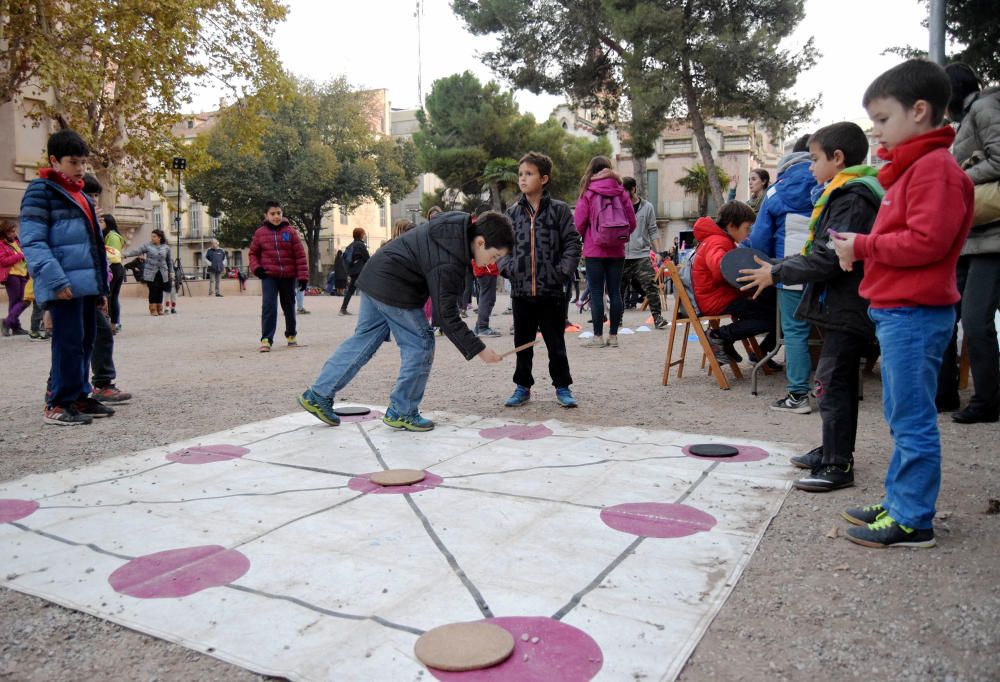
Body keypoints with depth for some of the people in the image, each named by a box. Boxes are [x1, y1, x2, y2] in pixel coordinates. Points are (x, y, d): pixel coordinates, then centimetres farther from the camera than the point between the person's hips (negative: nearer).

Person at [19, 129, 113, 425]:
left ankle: (79, 396, 20)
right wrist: (54, 278, -21)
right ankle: (58, 403, -1)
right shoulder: (41, 190, -2)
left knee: (86, 341, 10)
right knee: (69, 341, -9)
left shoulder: (80, 195, 22)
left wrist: (101, 286, 21)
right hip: (65, 284, -8)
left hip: (86, 283, 8)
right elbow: (32, 240, -11)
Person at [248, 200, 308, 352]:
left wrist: (303, 275, -8)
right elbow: (253, 253, 13)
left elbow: (300, 254, -3)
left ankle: (291, 335, 32)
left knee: (289, 306, 14)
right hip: (269, 276, -1)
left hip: (288, 276, 1)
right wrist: (256, 267, -6)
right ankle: (266, 339, -14)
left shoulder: (290, 231, -1)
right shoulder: (260, 233, 2)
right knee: (268, 306, -14)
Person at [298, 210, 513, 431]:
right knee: (420, 345, -2)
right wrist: (479, 350, -18)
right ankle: (401, 412, 8)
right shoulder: (447, 264, -26)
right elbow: (447, 316, -22)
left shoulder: (460, 223, 0)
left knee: (364, 339, 14)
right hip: (393, 290, -10)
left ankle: (318, 395, 19)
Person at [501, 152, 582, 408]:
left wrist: (563, 271, -12)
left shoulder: (559, 209, -1)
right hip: (521, 290, 3)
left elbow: (572, 244, -2)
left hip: (551, 290, -3)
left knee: (556, 343, 6)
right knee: (522, 342, 12)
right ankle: (522, 387, 24)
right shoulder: (512, 213, 7)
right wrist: (507, 268, -4)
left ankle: (562, 386, 20)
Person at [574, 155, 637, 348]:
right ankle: (613, 335, 11)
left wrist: (584, 237, 17)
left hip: (594, 251, -3)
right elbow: (632, 221, 4)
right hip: (617, 251, 3)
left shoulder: (588, 193, -5)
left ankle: (598, 336, 2)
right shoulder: (621, 192, 3)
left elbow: (579, 223, -4)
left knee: (596, 292, 1)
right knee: (615, 292, 7)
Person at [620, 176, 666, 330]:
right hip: (621, 255, 2)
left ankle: (657, 316, -5)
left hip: (641, 255, -2)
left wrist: (657, 252, -3)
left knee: (650, 286, -9)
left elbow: (653, 231, 6)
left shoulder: (647, 207, 5)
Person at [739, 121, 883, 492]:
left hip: (846, 309, -11)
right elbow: (822, 251, 19)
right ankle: (833, 450, 31)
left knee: (832, 384, -7)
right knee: (840, 382, 18)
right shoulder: (848, 194, 17)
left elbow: (828, 257, -24)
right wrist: (780, 266, 11)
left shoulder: (851, 198, -16)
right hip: (846, 308, 11)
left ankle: (838, 465, 0)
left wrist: (777, 273, -16)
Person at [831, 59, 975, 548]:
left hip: (914, 313, -11)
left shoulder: (935, 168, -13)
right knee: (901, 417, 16)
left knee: (912, 420, -4)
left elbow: (927, 241, -22)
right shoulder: (910, 167, 19)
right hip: (896, 311, 11)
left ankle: (913, 521, 6)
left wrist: (864, 245, -14)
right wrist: (860, 249, 3)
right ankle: (898, 502, 27)